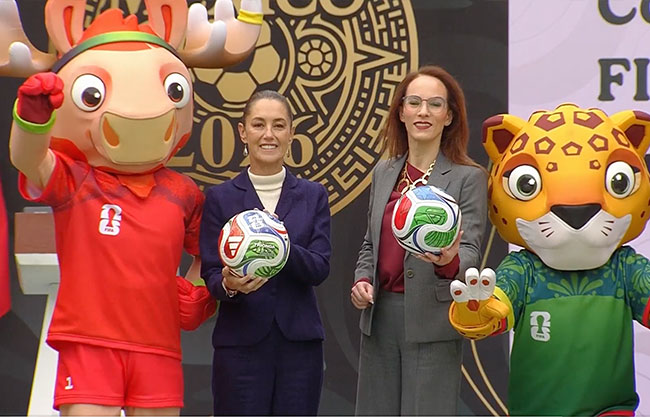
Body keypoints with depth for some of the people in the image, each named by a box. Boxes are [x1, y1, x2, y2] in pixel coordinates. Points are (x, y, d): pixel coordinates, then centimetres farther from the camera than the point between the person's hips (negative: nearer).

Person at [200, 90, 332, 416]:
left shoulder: (313, 196, 9)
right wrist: (229, 284, -23)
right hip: (240, 343, -2)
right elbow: (210, 275, 1)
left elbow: (320, 268, -2)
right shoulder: (220, 198, 5)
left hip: (299, 343, 2)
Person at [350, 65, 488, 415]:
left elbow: (470, 250, -11)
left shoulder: (468, 178, -4)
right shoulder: (383, 173, 11)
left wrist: (449, 262, -33)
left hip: (431, 322, -5)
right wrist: (362, 279, 1)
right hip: (379, 316, 5)